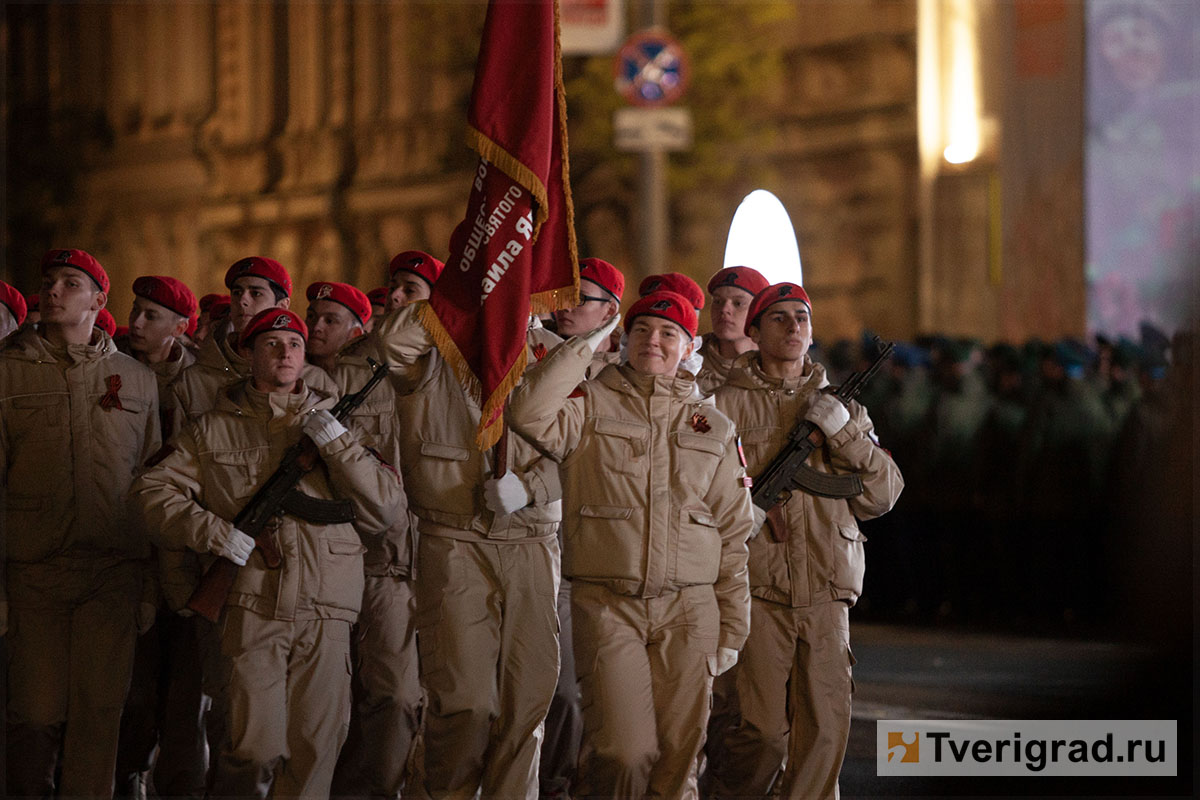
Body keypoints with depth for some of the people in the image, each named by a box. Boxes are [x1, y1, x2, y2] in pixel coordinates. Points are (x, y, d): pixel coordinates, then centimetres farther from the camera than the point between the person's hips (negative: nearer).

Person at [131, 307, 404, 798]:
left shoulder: (332, 423, 16)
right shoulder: (215, 430, 12)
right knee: (256, 749, -14)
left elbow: (385, 509, 7)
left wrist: (335, 444, -5)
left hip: (325, 613, 2)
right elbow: (152, 490, 7)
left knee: (316, 748, 0)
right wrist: (213, 532, -7)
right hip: (252, 606, -2)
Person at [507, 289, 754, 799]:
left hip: (688, 609, 3)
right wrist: (585, 346, -9)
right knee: (624, 752, -14)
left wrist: (731, 628, 9)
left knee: (677, 757, 0)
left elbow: (734, 534, 15)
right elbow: (529, 414, -16)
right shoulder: (590, 405, 7)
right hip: (607, 604, -3)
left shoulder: (713, 426, 15)